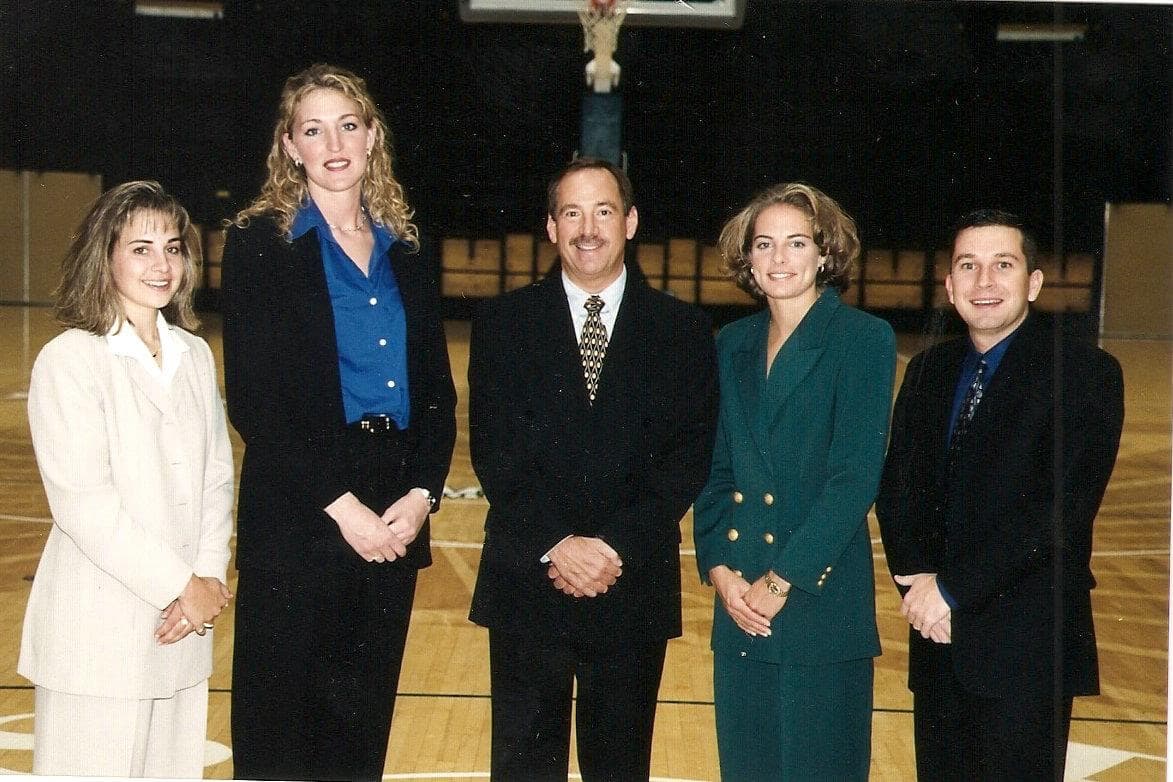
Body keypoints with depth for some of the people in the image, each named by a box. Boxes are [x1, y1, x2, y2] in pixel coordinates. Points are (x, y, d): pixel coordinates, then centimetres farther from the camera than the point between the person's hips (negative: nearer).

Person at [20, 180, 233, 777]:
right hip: (100, 632, -5)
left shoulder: (195, 355, 11)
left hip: (184, 625, 5)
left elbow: (217, 476, 10)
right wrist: (184, 586, -12)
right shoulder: (68, 360, -8)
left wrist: (210, 578, -5)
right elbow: (83, 504, -14)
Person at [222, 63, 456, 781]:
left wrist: (421, 495, -4)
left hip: (396, 520, 4)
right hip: (297, 517, -4)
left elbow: (438, 392, 11)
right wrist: (340, 503, -14)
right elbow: (253, 400, -10)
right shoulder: (261, 244, -3)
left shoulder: (407, 253, 12)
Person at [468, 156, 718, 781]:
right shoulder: (502, 324, 3)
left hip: (634, 589, 0)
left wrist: (616, 547, -13)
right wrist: (554, 544, -14)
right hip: (526, 584, 0)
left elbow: (689, 457, -2)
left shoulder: (683, 331, 4)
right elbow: (493, 452, -3)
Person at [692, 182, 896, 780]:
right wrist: (718, 568, -3)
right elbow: (715, 469, 11)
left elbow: (856, 476, -12)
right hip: (738, 604, 5)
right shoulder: (733, 344, 11)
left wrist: (783, 580, -14)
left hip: (820, 596, -5)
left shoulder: (863, 339, -6)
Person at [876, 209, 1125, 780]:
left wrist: (954, 587, -16)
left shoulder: (1085, 373, -7)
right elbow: (896, 488, 8)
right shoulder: (928, 371, 12)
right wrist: (917, 579, -10)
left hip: (1029, 644, -5)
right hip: (939, 638, 5)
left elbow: (1062, 509, -16)